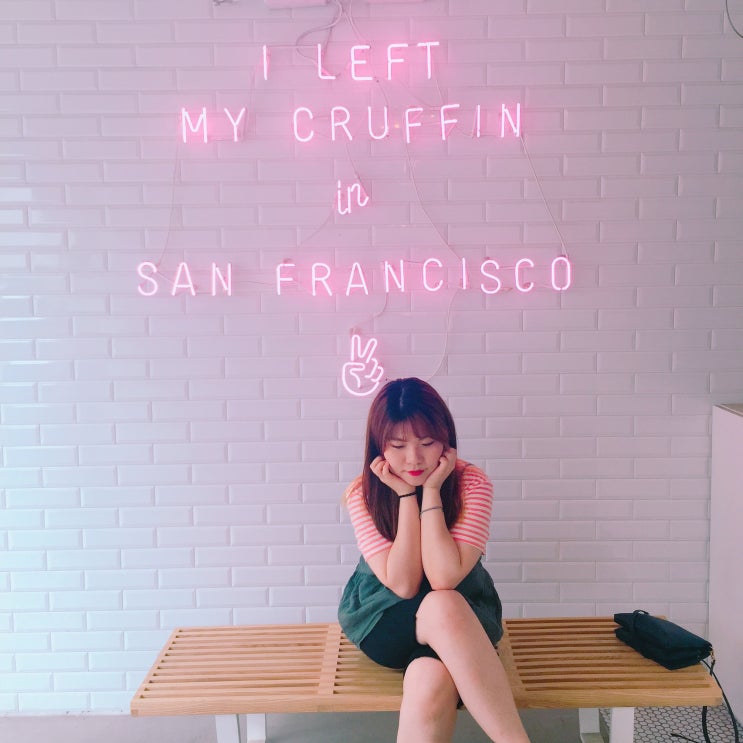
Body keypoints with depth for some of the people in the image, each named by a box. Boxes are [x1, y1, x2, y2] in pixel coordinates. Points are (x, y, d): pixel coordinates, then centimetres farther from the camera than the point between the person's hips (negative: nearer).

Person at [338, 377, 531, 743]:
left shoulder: (472, 483, -15)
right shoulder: (363, 493, -12)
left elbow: (445, 579, -27)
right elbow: (402, 584, -21)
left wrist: (430, 491, -26)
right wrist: (406, 496, -24)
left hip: (459, 620, 0)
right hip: (384, 622, 1)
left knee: (431, 685, -37)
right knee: (441, 608, -36)